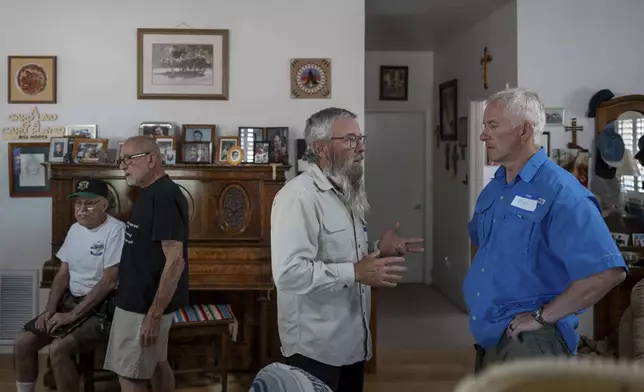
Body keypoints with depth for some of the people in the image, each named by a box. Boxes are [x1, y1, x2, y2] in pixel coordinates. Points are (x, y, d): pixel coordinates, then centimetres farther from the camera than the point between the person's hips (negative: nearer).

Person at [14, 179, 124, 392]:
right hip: (70, 301, 8)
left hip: (103, 308, -8)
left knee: (58, 348, -27)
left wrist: (73, 315, -19)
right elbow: (63, 275, 13)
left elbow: (108, 282, -20)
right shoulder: (75, 229, 9)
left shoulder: (115, 230, -17)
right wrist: (49, 310, -3)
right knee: (23, 341, -3)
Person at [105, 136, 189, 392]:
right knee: (156, 362, 18)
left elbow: (175, 260, -25)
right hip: (142, 299, 10)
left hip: (145, 305, -10)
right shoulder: (152, 193, 10)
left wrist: (154, 313, -25)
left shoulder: (165, 195, -21)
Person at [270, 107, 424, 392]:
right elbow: (289, 273, -30)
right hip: (316, 347, -9)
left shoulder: (346, 195, 14)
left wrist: (378, 251, 7)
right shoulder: (299, 196, -19)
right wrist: (356, 273, -27)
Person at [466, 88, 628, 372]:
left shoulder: (560, 192, -17)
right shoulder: (493, 189, 9)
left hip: (530, 342, -8)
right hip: (488, 339, 8)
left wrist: (542, 317, -20)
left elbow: (608, 272, -25)